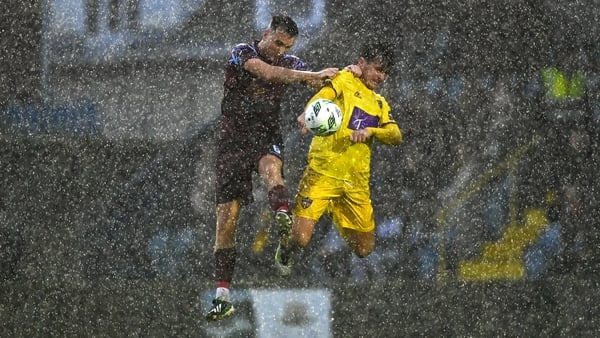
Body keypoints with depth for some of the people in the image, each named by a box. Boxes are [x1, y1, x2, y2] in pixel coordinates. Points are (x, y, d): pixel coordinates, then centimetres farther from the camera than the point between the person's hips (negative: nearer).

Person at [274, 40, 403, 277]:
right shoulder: (344, 81, 3)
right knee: (300, 238, -17)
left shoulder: (379, 103, 21)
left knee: (364, 250, 7)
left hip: (357, 182, 6)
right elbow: (323, 96, -20)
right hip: (323, 174, -6)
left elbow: (396, 136, 6)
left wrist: (370, 131, -16)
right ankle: (284, 251, 20)